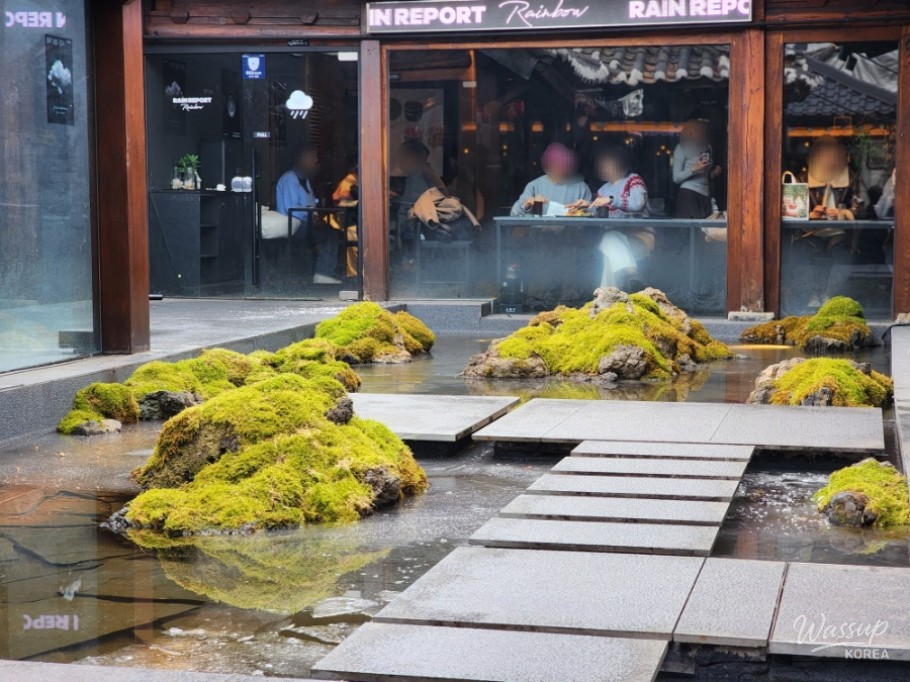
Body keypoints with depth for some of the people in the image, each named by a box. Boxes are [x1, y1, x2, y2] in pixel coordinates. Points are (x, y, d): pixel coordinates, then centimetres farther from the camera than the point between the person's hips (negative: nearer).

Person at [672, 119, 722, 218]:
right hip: (688, 194, -5)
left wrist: (715, 173, 4)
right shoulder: (682, 148, -1)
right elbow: (676, 178, -5)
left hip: (705, 195, 5)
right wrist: (694, 169, -18)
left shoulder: (707, 147, 15)